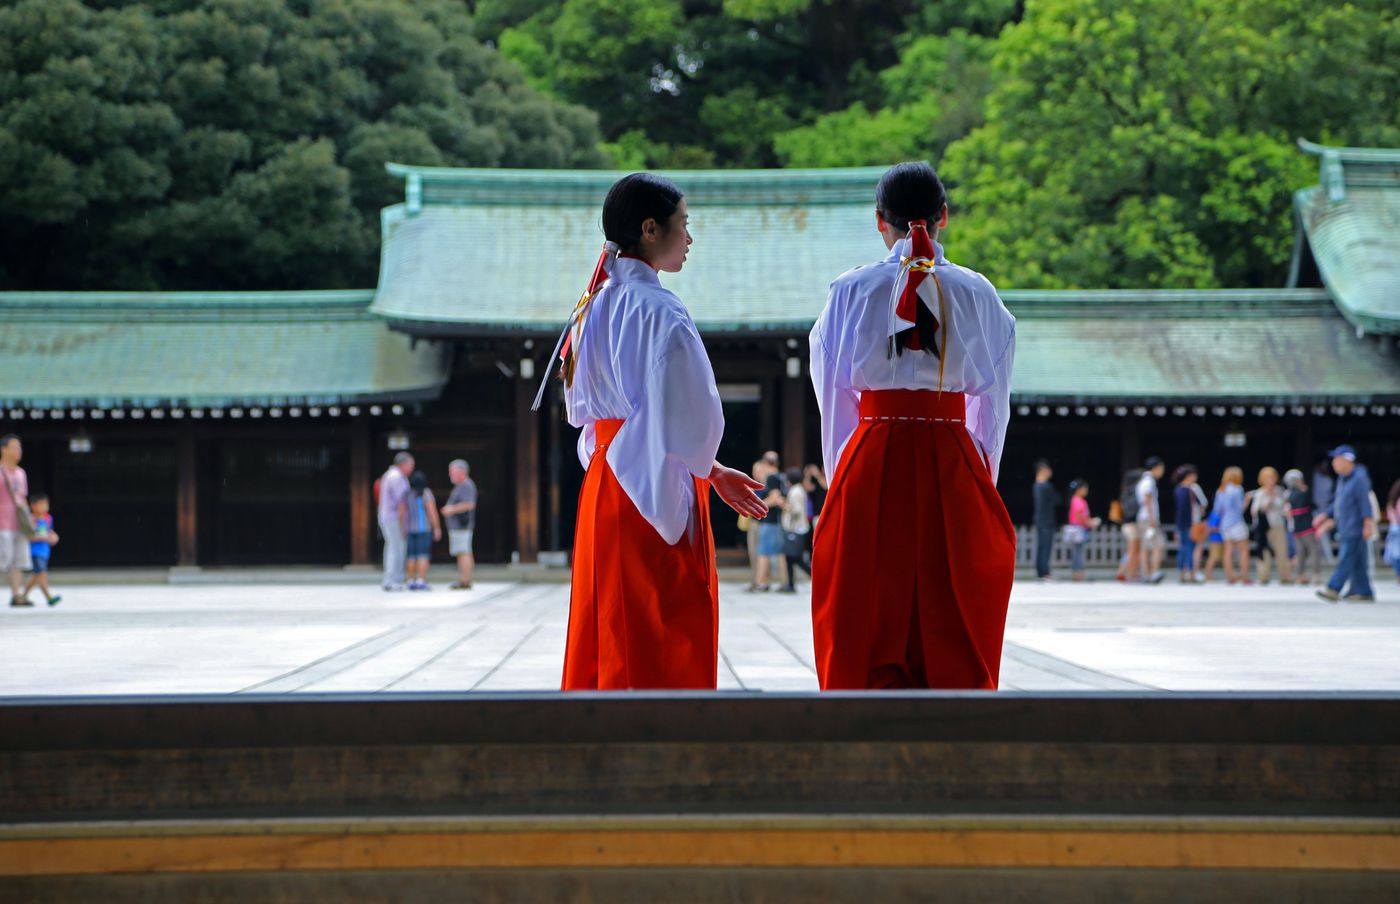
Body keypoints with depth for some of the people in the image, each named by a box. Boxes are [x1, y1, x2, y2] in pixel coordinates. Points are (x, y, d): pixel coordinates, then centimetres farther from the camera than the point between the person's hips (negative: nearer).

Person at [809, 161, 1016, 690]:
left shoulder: (852, 290, 0)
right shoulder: (976, 292, 3)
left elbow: (832, 400, 3)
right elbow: (995, 407, 7)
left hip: (871, 467, -1)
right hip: (954, 466, 1)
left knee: (867, 633, 3)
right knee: (956, 639, 6)